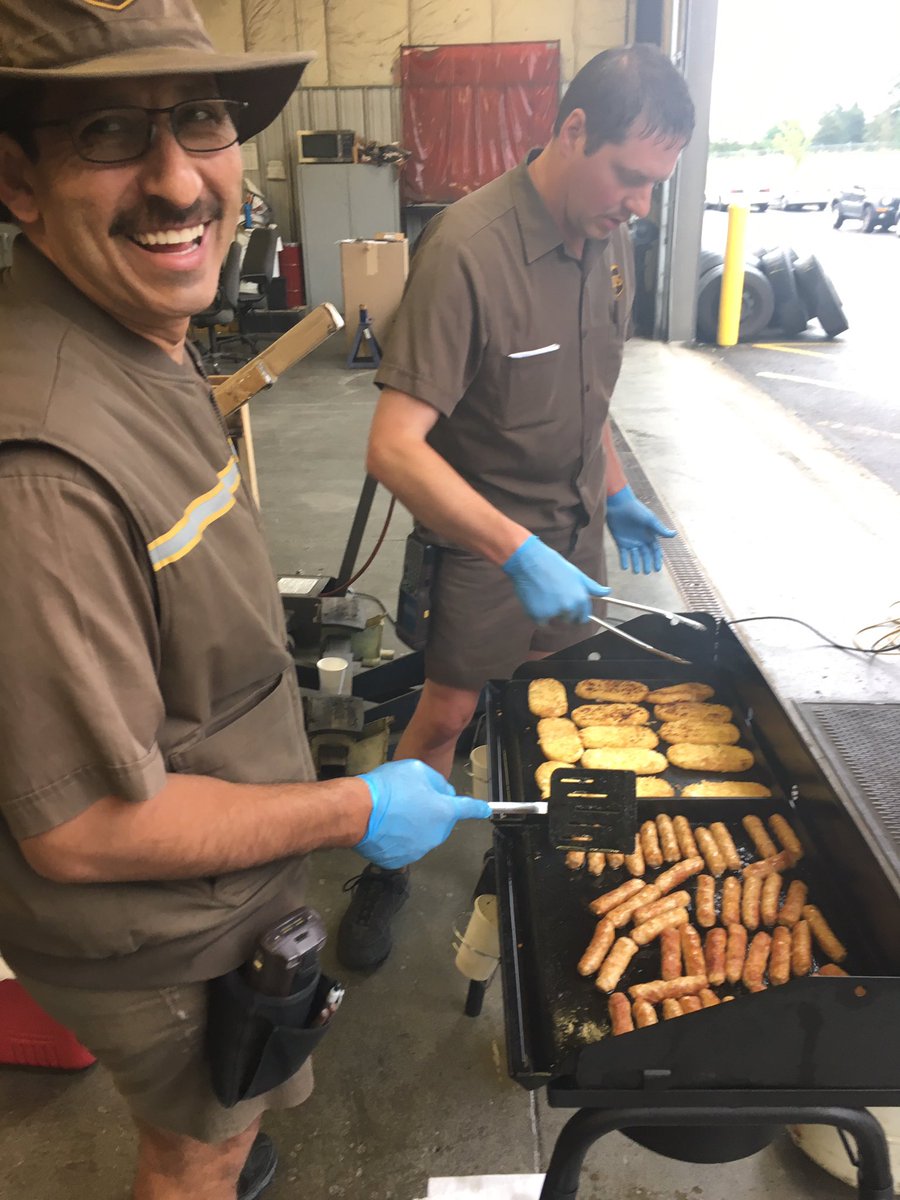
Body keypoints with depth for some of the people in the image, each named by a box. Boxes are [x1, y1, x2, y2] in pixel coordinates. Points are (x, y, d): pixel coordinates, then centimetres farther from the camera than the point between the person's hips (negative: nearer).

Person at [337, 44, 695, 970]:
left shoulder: (609, 240, -1)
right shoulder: (467, 249, -25)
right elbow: (394, 448, -31)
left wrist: (616, 495, 14)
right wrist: (520, 553, -36)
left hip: (576, 525, 6)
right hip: (485, 538, -6)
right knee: (445, 717, 3)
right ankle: (385, 875, 28)